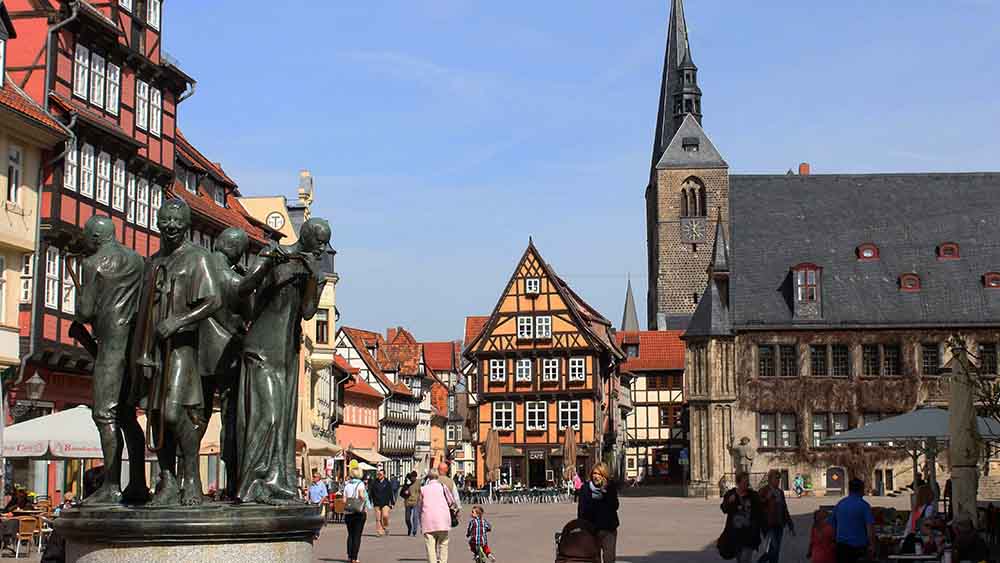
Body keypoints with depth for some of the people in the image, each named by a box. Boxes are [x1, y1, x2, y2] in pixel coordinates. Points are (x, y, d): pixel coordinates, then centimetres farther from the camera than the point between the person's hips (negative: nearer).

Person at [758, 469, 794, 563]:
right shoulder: (764, 491, -6)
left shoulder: (780, 492, 15)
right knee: (772, 549, -16)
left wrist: (790, 525, 19)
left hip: (779, 525, 7)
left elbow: (785, 510, 19)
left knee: (776, 552, 8)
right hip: (769, 525, -7)